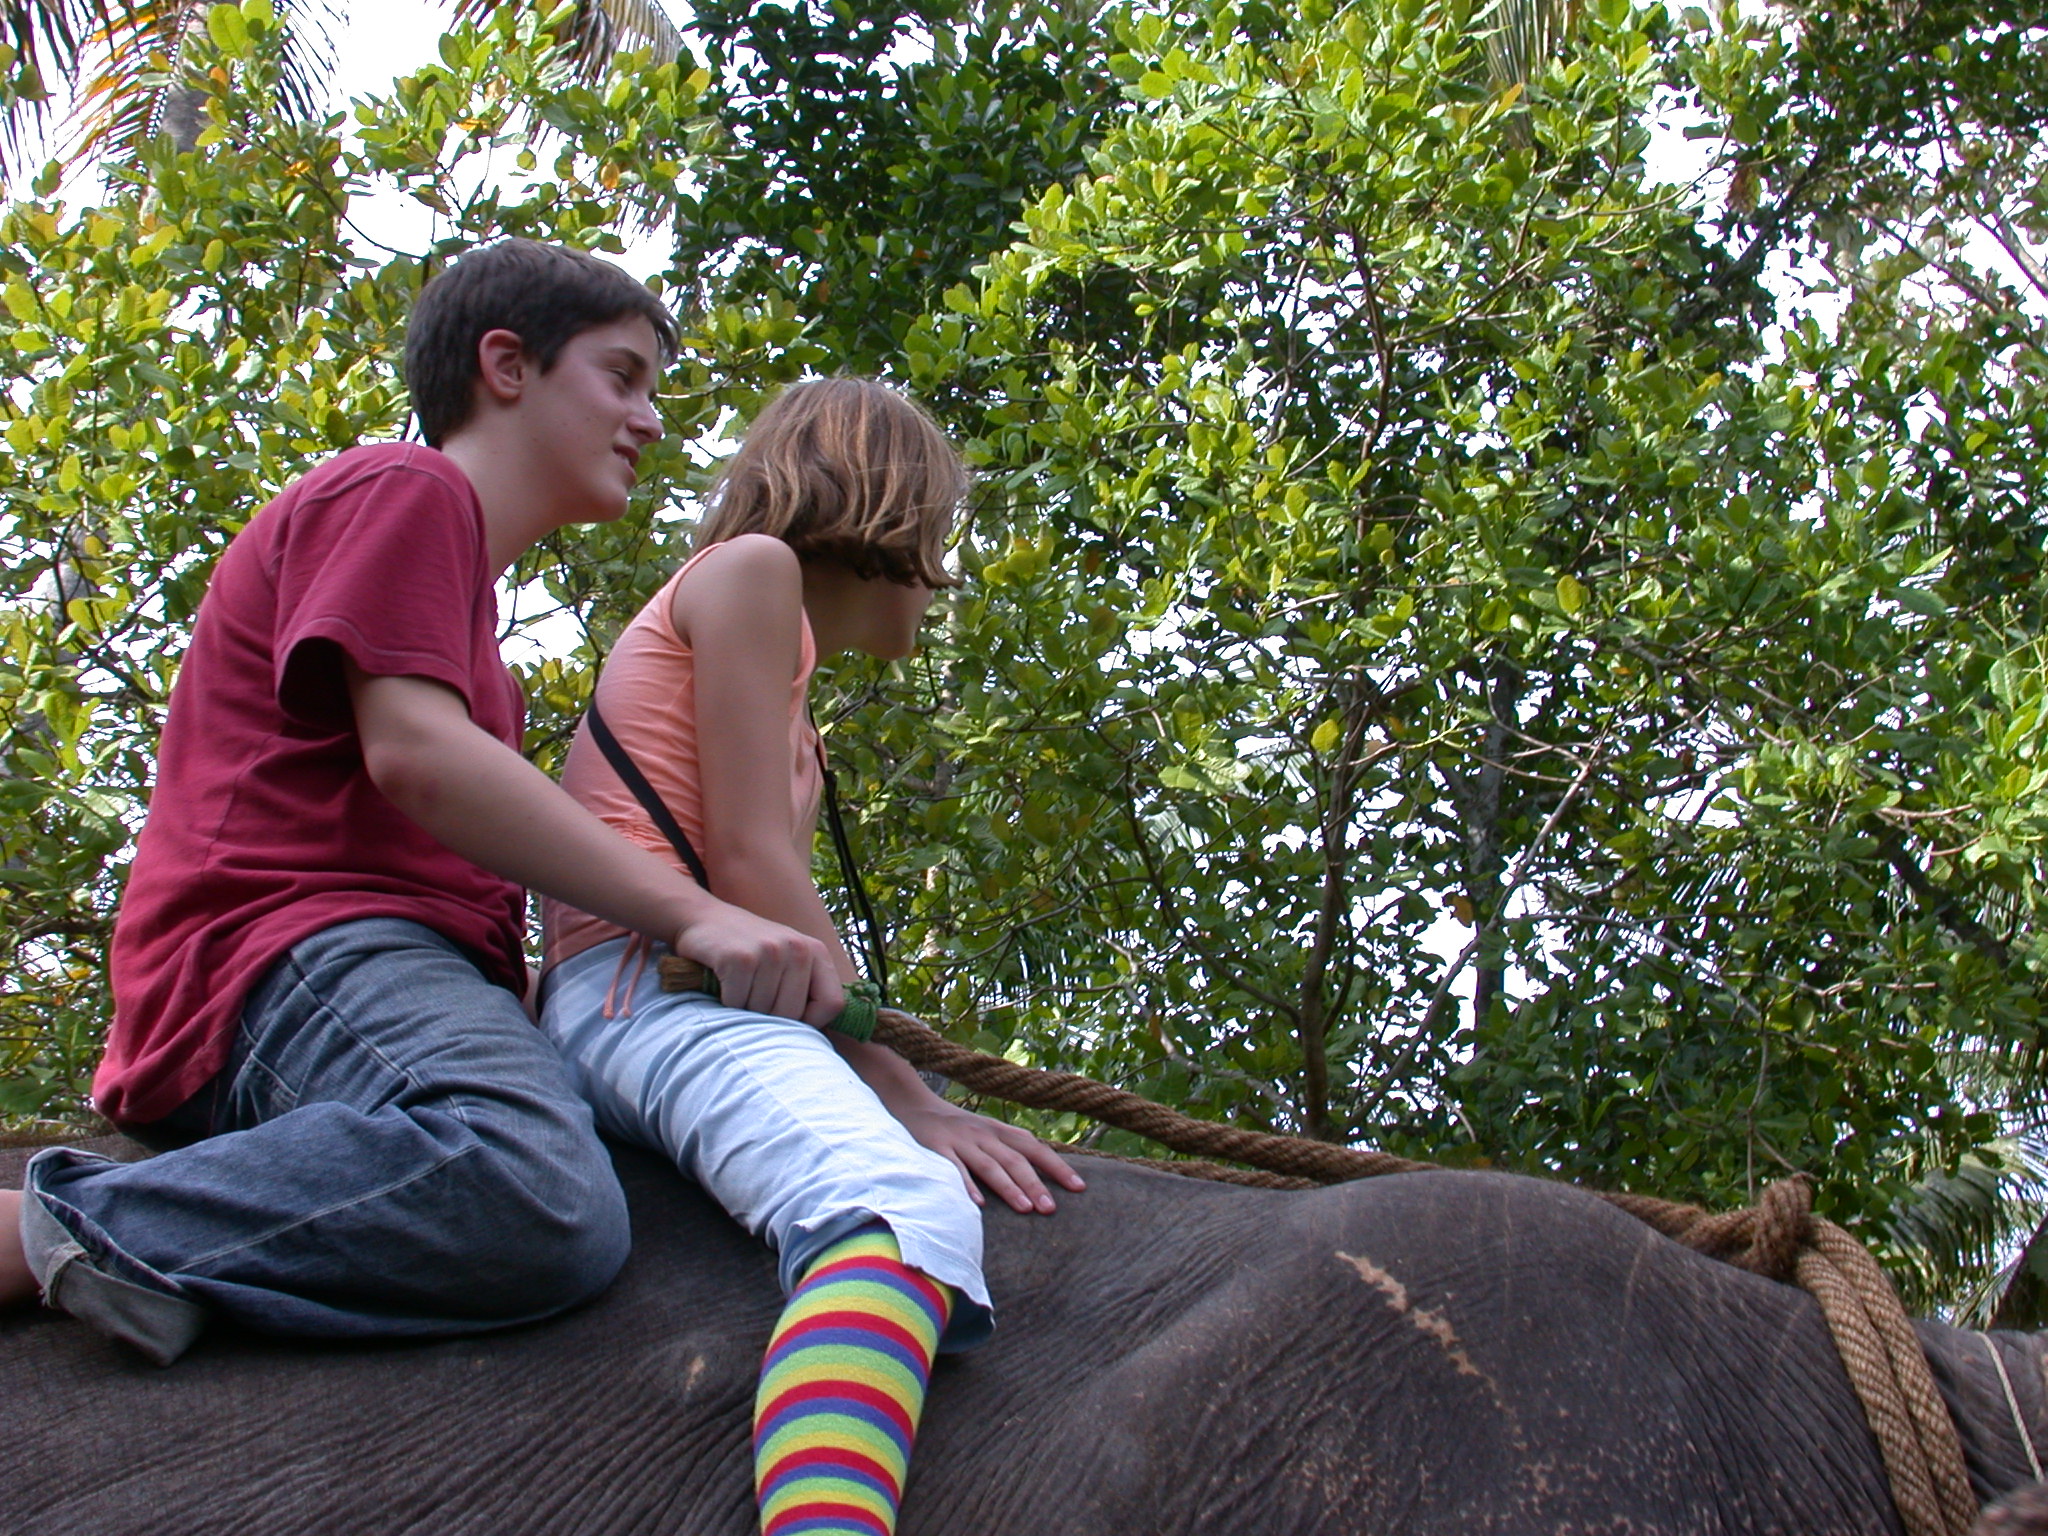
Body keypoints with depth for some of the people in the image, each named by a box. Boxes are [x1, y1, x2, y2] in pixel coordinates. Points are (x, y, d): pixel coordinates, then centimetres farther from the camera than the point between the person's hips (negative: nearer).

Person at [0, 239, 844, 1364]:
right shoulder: (404, 490, 5)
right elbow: (412, 754, -12)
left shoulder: (463, 574, 36)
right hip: (291, 946, -10)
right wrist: (692, 913, -17)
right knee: (539, 1199, -39)